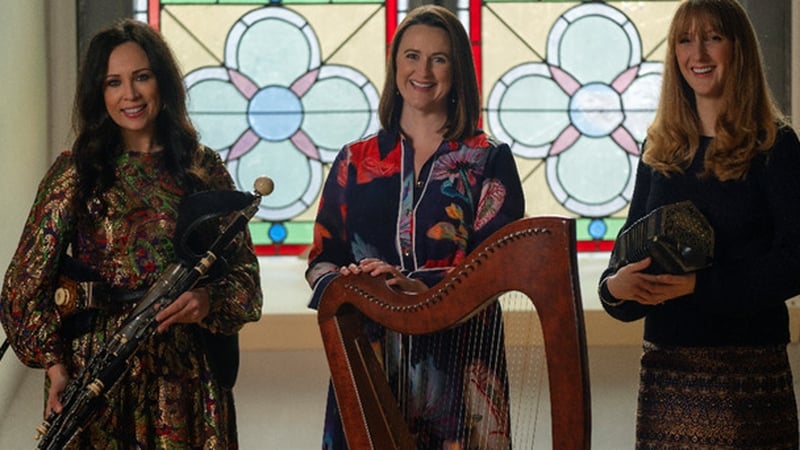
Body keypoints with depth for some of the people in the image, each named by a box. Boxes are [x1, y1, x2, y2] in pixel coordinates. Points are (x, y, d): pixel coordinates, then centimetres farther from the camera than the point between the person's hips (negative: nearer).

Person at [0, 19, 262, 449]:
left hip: (185, 371, 1)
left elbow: (243, 272, 6)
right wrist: (54, 365, -11)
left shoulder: (203, 168, 5)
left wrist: (208, 300, -15)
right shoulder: (74, 170, 1)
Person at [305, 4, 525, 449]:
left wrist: (417, 287, -23)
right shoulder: (356, 161, 11)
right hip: (368, 362, 2)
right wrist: (342, 284, -15)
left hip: (459, 366, -2)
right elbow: (321, 258, 9)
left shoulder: (489, 160, 3)